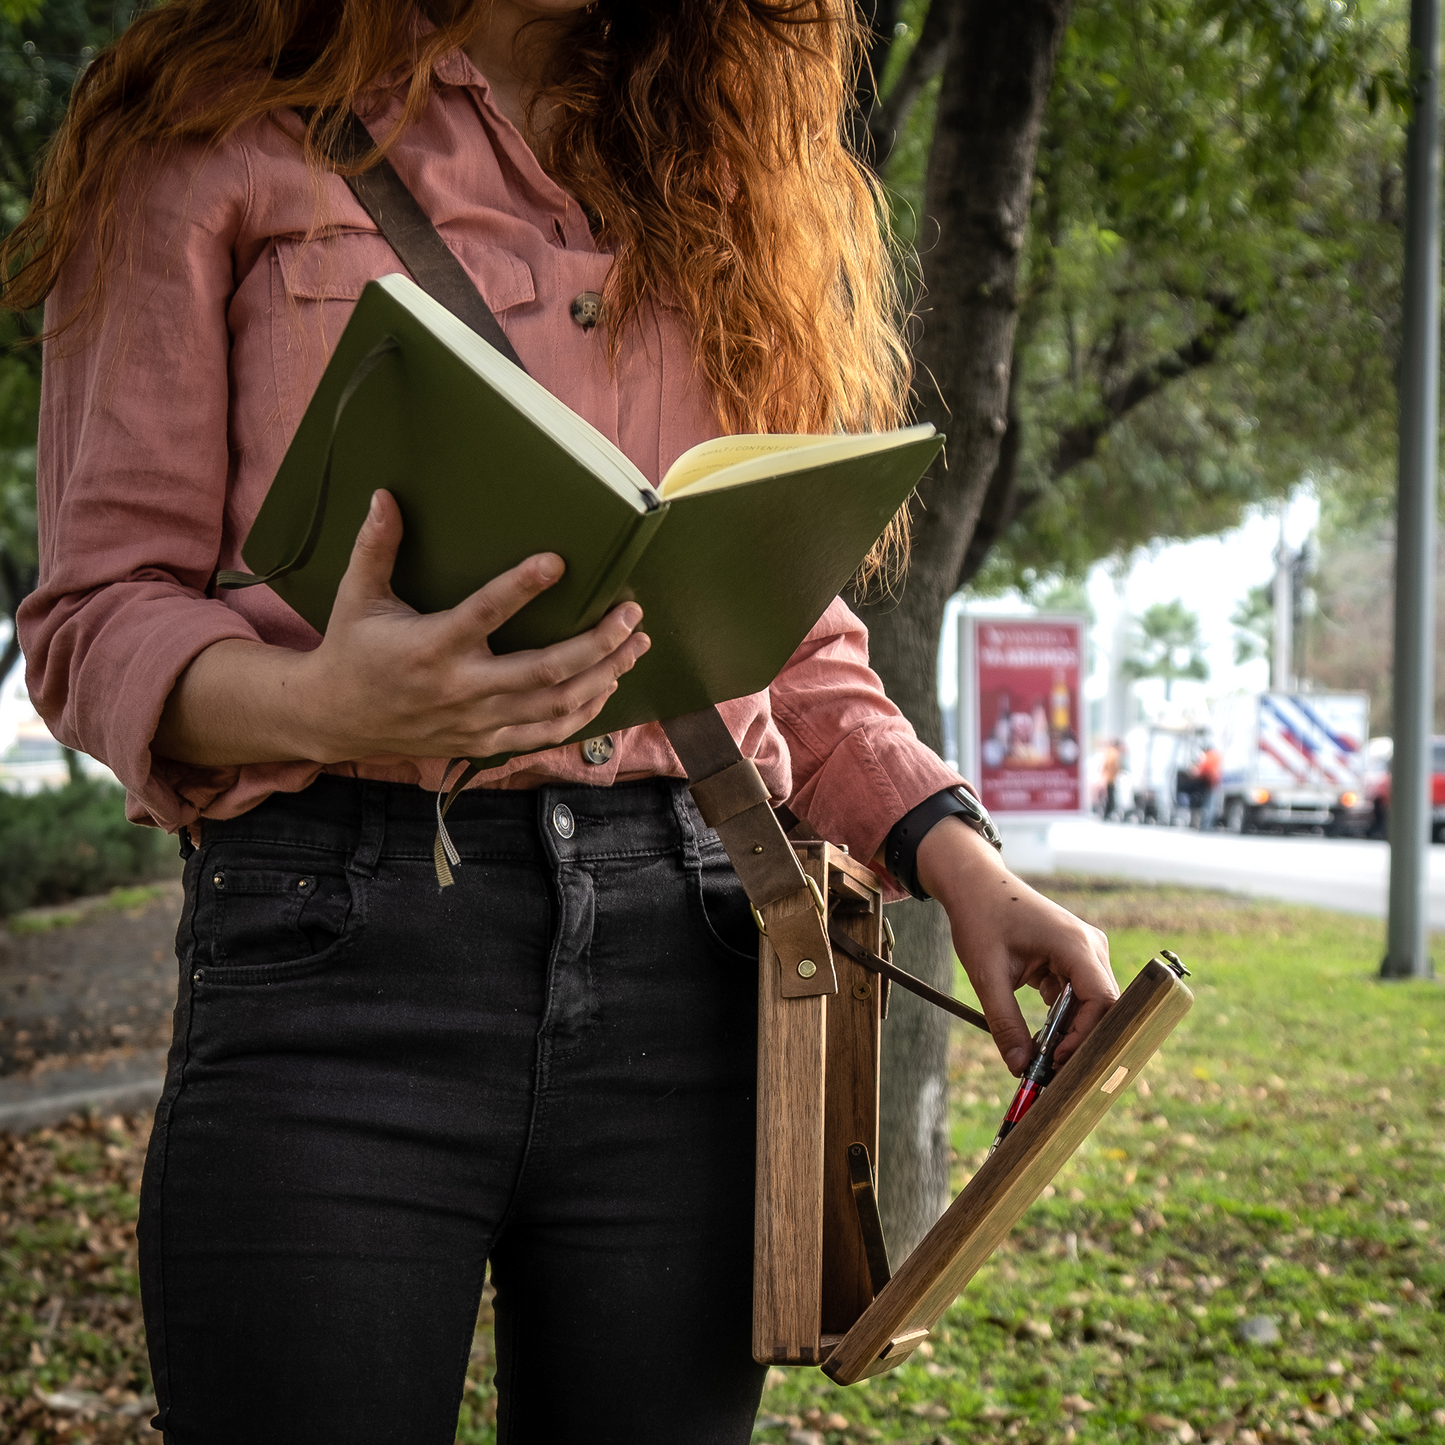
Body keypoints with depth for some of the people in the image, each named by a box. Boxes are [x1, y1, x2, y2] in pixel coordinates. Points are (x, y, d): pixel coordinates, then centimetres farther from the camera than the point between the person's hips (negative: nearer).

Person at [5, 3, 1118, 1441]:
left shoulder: (716, 173, 20)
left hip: (687, 958, 4)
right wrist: (317, 706, -21)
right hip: (339, 951, -3)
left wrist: (958, 862, 3)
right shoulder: (219, 137, 6)